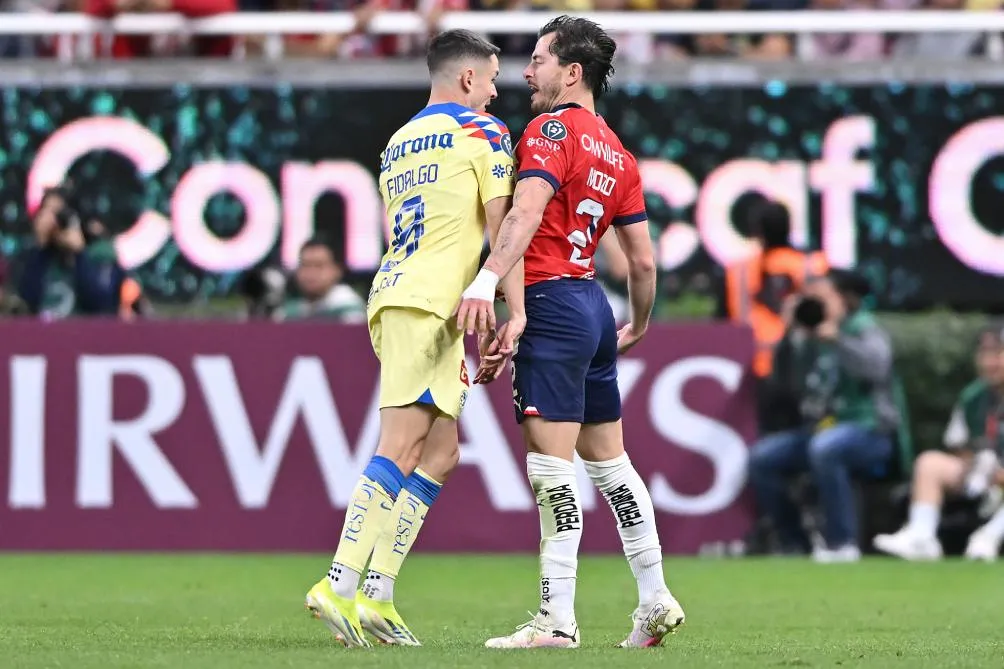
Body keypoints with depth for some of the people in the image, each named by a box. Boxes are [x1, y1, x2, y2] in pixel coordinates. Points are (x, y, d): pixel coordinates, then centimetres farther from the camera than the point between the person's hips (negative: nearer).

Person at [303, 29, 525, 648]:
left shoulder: (399, 143, 24)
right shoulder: (482, 131, 1)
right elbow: (500, 226, -5)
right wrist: (517, 312, -7)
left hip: (397, 291, 8)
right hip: (427, 302, -8)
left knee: (441, 451, 9)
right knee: (401, 450, -14)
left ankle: (378, 595, 2)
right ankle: (342, 585, -23)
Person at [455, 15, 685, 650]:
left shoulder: (551, 130, -8)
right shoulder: (618, 154, 17)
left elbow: (526, 211, -25)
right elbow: (643, 260, 18)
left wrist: (487, 280, -35)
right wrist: (638, 327, 32)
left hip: (553, 303, -9)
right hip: (592, 303, 9)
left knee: (551, 463, -10)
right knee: (608, 460, 16)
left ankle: (557, 618, -13)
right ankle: (656, 601, 18)